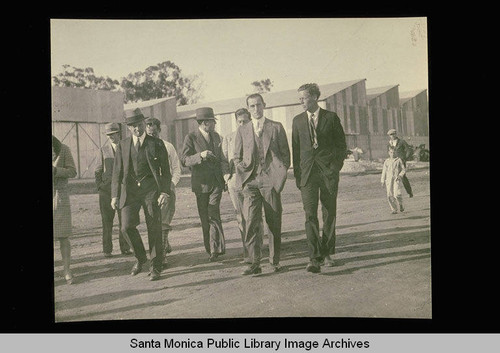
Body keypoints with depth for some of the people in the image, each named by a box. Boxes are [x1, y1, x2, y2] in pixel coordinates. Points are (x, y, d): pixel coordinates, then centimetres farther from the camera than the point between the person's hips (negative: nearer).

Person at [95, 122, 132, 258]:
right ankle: (107, 249, 8)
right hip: (107, 190, -1)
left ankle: (125, 248, 11)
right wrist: (99, 187, -1)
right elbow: (98, 171, 10)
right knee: (107, 221, 1)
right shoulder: (103, 150, 8)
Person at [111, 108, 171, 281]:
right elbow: (117, 171, 10)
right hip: (130, 189, 2)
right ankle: (140, 257, 15)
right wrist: (115, 195, 3)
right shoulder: (123, 145, 10)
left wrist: (165, 191, -8)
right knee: (127, 226, -10)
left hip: (151, 189, -2)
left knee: (154, 229, 0)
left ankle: (155, 267, 14)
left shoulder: (156, 143, 4)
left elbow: (165, 170, 3)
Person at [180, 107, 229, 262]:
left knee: (213, 214, -9)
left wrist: (225, 172, 6)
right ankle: (211, 248, 19)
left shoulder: (216, 136, 11)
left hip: (217, 182, 2)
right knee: (204, 217, 5)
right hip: (201, 183, -2)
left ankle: (215, 248, -4)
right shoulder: (191, 138, -5)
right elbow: (184, 160, -10)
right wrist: (200, 156, -26)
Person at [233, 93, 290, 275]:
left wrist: (281, 173, -2)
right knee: (250, 221, -9)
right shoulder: (242, 130, 15)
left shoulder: (276, 127, 10)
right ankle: (254, 263, -4)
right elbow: (237, 156, 19)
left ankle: (275, 261, 17)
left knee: (274, 223, 4)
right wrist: (240, 166, -2)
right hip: (250, 181, 1)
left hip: (270, 179, -1)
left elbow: (285, 153, 10)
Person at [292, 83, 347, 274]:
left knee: (329, 214, 7)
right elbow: (295, 149, 12)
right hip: (307, 172, 1)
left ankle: (327, 253, 22)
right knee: (310, 215, -10)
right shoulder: (298, 121, 10)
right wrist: (297, 175, 6)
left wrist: (336, 166, -3)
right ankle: (314, 259, -12)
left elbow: (342, 144, 7)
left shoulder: (331, 117, 3)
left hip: (328, 171, -1)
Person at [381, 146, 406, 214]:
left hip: (396, 179, -3)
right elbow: (384, 171, 16)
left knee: (397, 194, -16)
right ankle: (393, 209, 6)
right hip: (388, 179, 3)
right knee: (390, 195, -4)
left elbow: (403, 169, 9)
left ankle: (401, 205, 13)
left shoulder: (398, 160, 6)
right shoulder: (387, 161, 13)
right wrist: (382, 181, 12)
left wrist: (400, 175, -9)